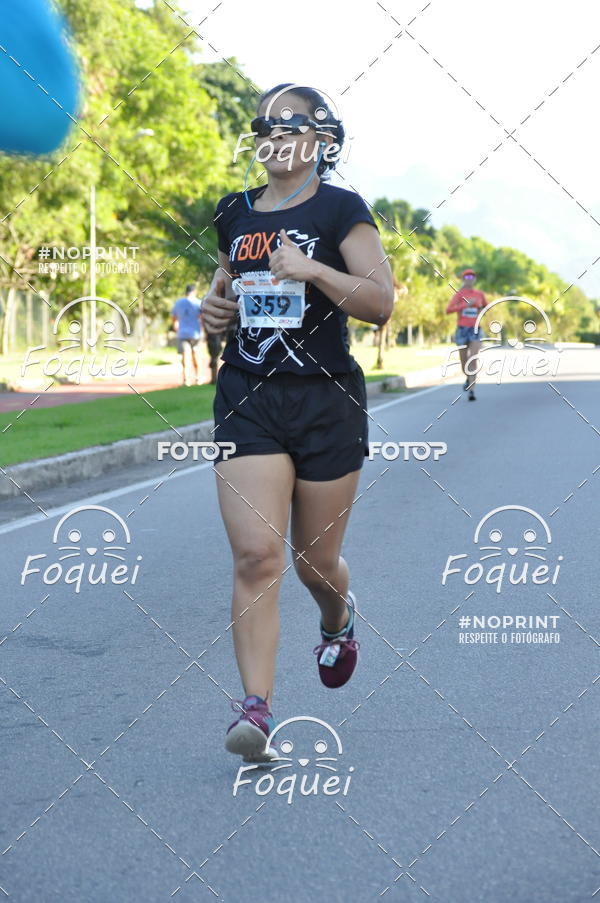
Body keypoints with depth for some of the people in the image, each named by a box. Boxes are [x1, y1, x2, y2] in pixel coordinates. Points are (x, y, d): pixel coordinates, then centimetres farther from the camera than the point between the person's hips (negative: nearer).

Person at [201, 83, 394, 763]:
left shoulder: (340, 210, -2)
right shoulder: (234, 213, 12)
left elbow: (381, 302, -10)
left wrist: (312, 269, -23)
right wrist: (211, 307, 6)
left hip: (326, 401, -2)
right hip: (247, 399, 2)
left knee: (317, 559, 11)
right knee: (256, 556, -12)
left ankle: (338, 620, 47)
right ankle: (256, 710, -14)